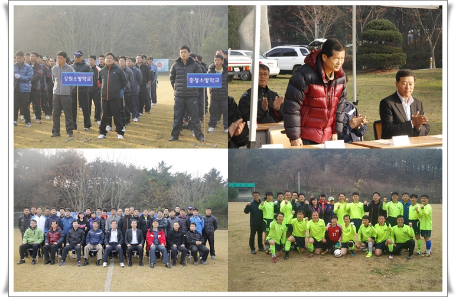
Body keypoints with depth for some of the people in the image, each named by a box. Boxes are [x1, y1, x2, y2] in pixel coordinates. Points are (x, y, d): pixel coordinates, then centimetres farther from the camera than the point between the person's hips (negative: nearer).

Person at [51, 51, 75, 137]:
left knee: (68, 113, 0)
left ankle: (69, 131, 6)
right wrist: (57, 85, 13)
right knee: (55, 113, 5)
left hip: (66, 93, -4)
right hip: (56, 93, 4)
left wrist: (68, 86, -2)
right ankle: (56, 131, 12)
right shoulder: (54, 68, 9)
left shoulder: (70, 68, -3)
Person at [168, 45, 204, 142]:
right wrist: (176, 87, 8)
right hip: (179, 95, 2)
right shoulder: (175, 65, 5)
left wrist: (194, 86, 3)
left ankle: (199, 135, 6)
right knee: (177, 117, 7)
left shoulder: (194, 65, 0)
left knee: (195, 116, 0)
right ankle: (174, 135, 15)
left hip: (192, 95, -2)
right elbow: (171, 78, 16)